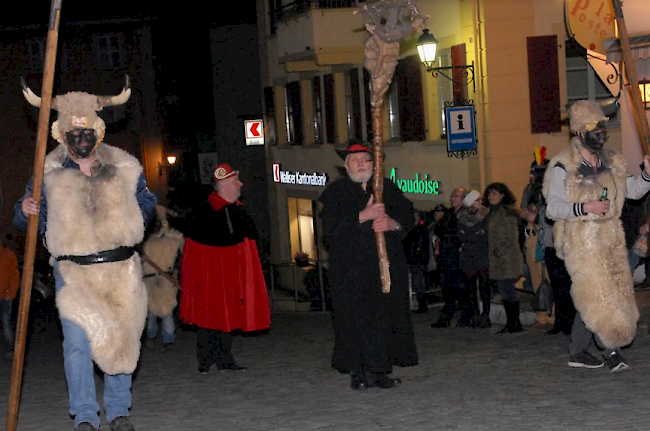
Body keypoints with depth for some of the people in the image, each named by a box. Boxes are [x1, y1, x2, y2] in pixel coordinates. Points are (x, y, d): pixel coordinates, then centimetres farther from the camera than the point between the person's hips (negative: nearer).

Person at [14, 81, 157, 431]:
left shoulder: (124, 167, 5)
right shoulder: (48, 171, 3)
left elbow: (146, 202, 18)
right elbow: (25, 219, 8)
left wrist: (132, 220, -1)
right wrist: (25, 210, -14)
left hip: (121, 269, 2)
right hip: (73, 271, -1)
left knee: (121, 339, 7)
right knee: (78, 340, -11)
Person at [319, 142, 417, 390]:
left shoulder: (388, 189, 14)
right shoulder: (335, 193, 5)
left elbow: (408, 218, 9)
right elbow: (329, 226, -9)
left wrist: (392, 224, -14)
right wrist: (363, 216, -16)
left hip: (386, 265, 3)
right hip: (350, 268, -3)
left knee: (387, 316, 0)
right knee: (355, 318, -7)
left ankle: (380, 370, 6)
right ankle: (358, 372, -2)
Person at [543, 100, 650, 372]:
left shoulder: (612, 163, 11)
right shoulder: (563, 167, -8)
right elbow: (552, 208, -9)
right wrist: (585, 208, -21)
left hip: (610, 239, 6)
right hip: (580, 241, -6)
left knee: (590, 297, 7)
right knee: (596, 293, -12)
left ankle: (578, 352, 16)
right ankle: (611, 349, -3)